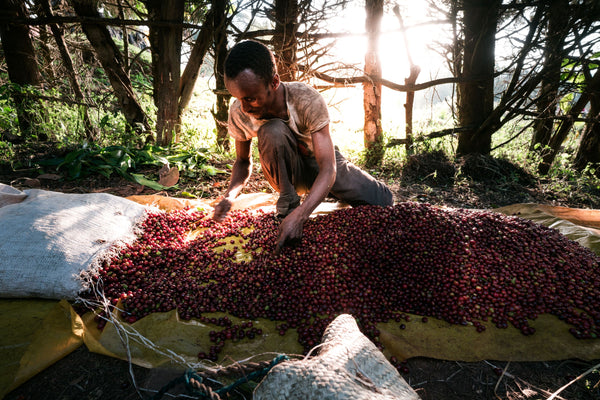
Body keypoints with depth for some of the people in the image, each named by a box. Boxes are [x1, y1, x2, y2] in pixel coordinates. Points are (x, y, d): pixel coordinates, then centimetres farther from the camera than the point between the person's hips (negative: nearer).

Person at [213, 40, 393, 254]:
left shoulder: (308, 100, -32)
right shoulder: (238, 114, -21)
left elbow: (328, 168, -36)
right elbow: (243, 161, -3)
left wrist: (300, 215, -51)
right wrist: (229, 195, -24)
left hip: (322, 161, 1)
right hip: (289, 171, 0)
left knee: (383, 201, -16)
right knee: (272, 131, -35)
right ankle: (288, 202, -16)